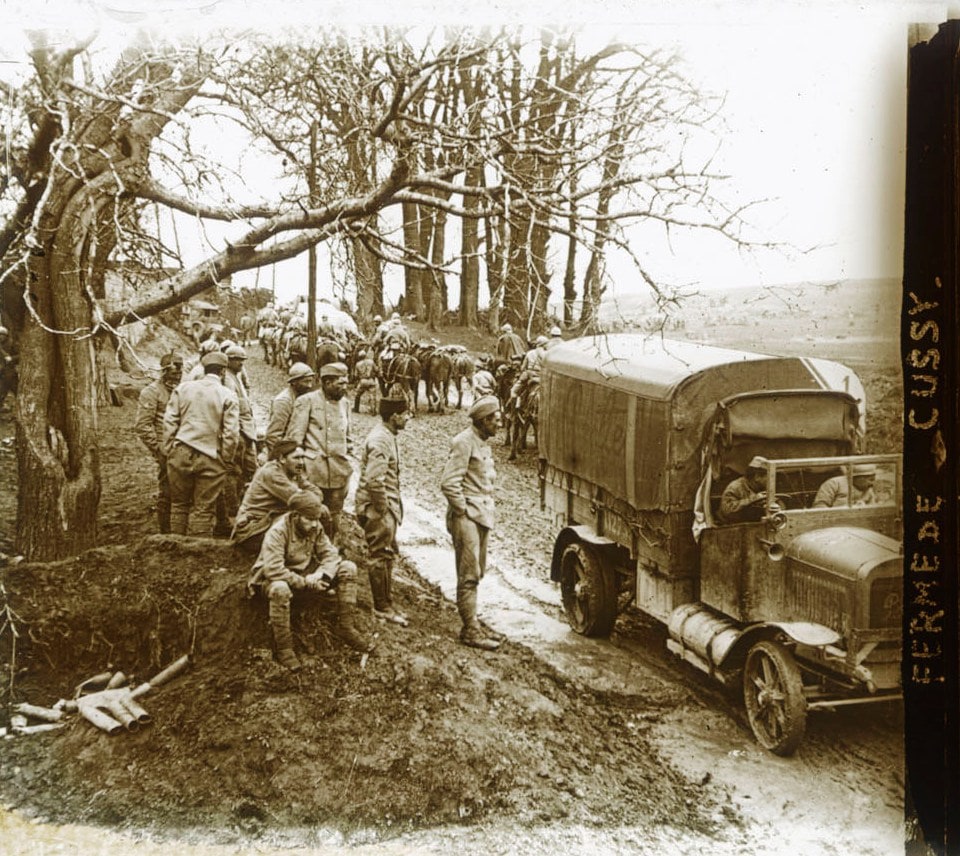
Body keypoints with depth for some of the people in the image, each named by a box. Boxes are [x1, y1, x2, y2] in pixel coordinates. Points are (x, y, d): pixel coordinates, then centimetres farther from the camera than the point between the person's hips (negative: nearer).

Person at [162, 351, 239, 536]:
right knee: (203, 510, 5)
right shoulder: (228, 396, -3)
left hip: (180, 454, 3)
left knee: (179, 504, 16)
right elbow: (231, 434, -8)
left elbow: (169, 421, 3)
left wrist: (168, 450, 10)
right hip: (210, 458, -3)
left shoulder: (183, 388, 5)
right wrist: (226, 459, 4)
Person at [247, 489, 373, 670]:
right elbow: (273, 569, -35)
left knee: (348, 569, -11)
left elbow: (330, 554, -5)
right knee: (280, 589, -44)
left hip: (306, 573, 6)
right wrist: (306, 583, -31)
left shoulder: (316, 527, -6)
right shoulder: (277, 531, -26)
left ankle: (347, 628, -7)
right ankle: (283, 649, -28)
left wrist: (321, 575, -27)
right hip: (276, 578, -6)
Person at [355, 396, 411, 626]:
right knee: (380, 556, -1)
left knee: (387, 554, 17)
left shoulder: (387, 436, 12)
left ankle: (385, 604, 27)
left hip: (386, 507, 11)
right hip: (377, 508, -11)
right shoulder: (380, 440, -21)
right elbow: (374, 480, -29)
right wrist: (382, 507, -21)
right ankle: (382, 607, 8)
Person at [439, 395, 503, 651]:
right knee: (469, 575, -6)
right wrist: (463, 510, -15)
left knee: (476, 573, 13)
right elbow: (448, 483, -21)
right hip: (467, 518, -10)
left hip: (482, 516, 10)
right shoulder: (464, 442, -15)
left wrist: (489, 510, 15)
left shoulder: (483, 443, 15)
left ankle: (471, 624, 21)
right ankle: (471, 630, -3)